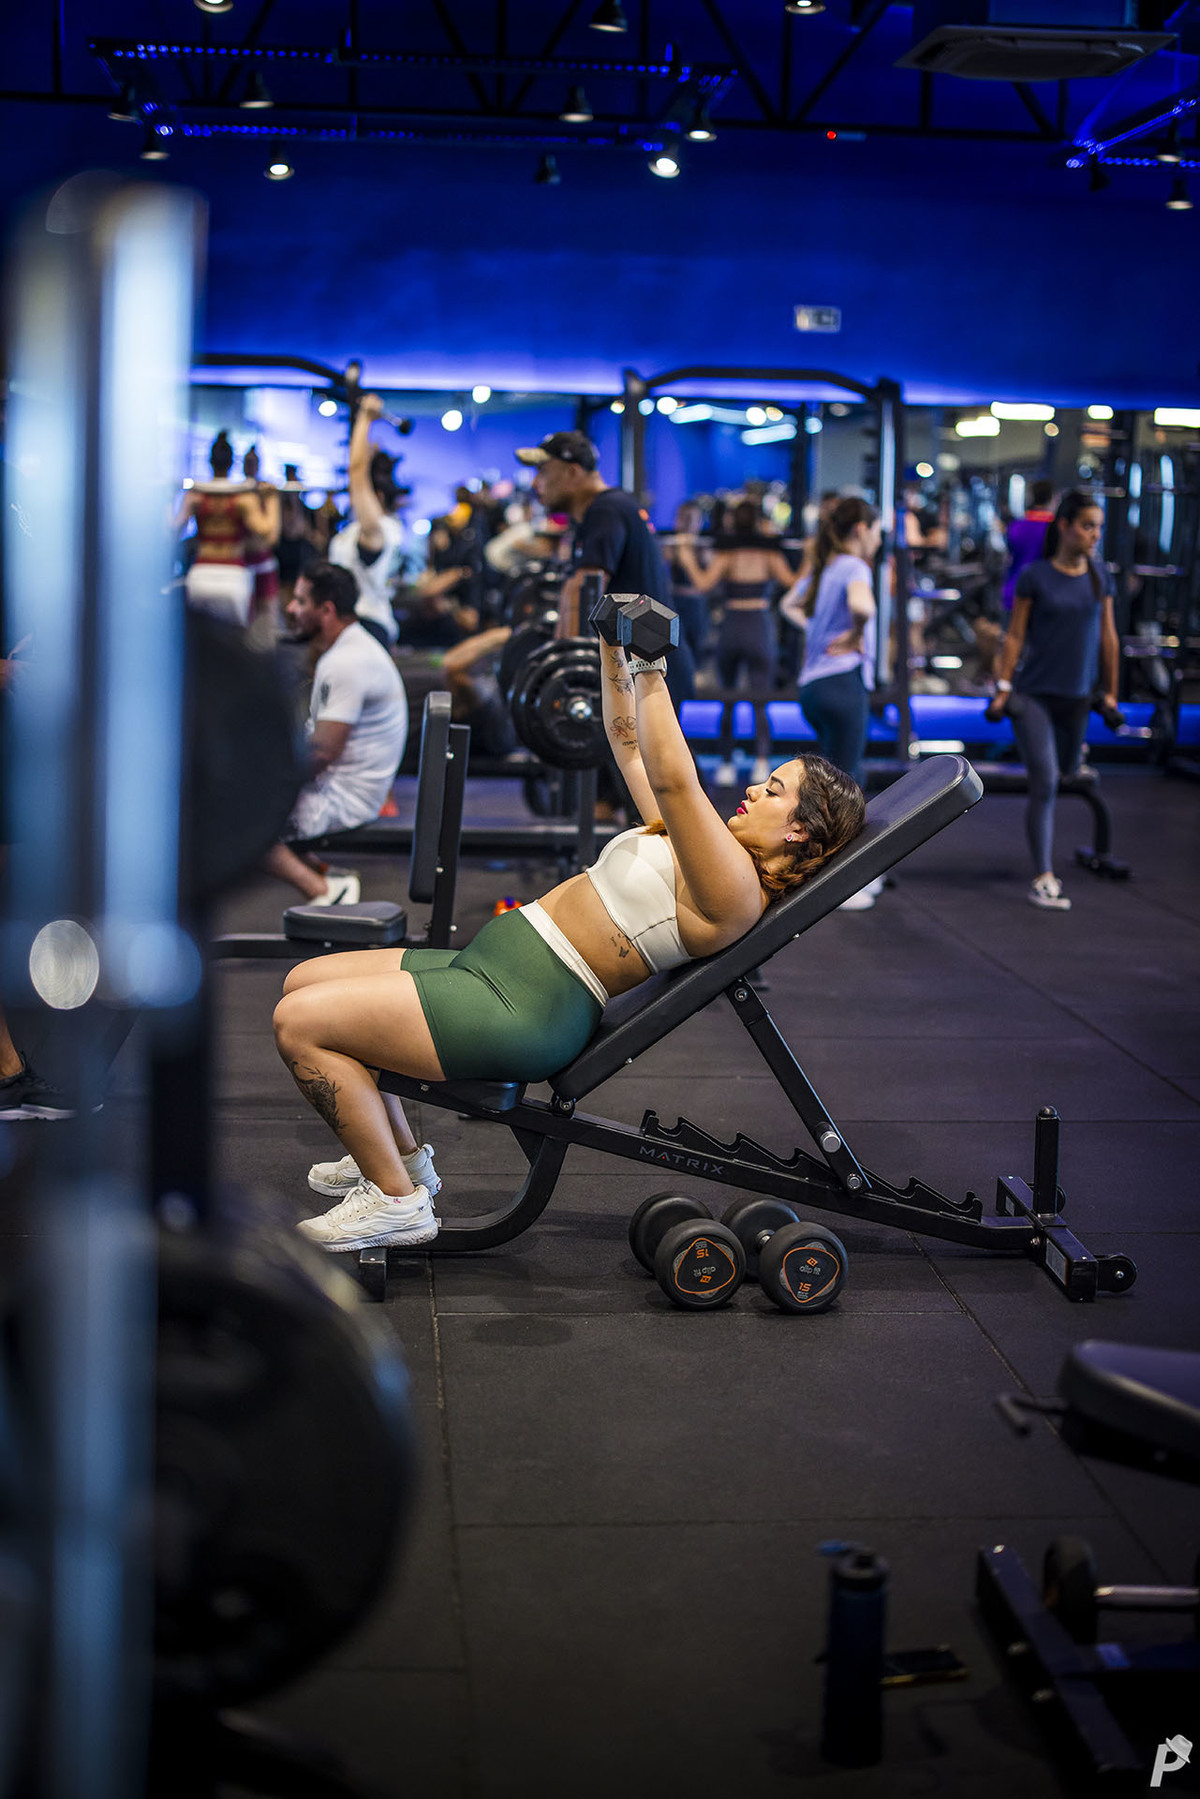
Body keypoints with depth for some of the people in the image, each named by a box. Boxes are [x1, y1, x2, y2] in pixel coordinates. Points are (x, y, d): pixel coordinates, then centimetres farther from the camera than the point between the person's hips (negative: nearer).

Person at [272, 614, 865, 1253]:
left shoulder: (733, 885, -14)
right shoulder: (710, 846, 15)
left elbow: (671, 776, -27)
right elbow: (628, 745, 23)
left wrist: (651, 669, -23)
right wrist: (615, 653, 15)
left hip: (522, 1009, -11)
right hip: (494, 962, 11)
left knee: (299, 1021, -16)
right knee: (305, 981, 15)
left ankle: (397, 1201, -4)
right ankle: (400, 1155, 23)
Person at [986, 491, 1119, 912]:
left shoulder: (1100, 578, 5)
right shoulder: (1035, 576, -5)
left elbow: (1107, 638, 11)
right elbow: (1015, 636, -3)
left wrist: (1110, 692, 12)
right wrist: (1003, 688, -6)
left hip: (1076, 698, 4)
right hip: (1034, 694, -4)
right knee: (1044, 784, -12)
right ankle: (1042, 881, -8)